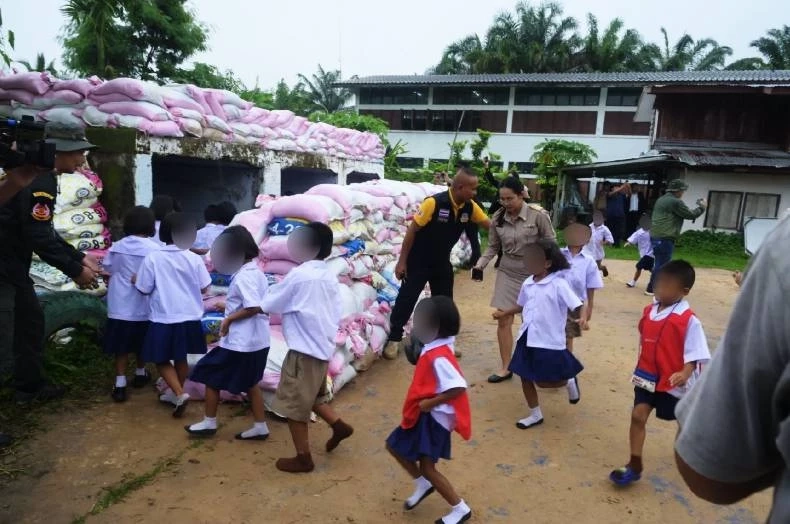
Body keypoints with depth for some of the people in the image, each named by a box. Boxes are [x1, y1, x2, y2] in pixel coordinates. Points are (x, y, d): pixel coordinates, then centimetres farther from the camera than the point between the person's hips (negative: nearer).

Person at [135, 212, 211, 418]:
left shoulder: (153, 258, -10)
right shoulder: (194, 259, -6)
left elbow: (144, 289, -3)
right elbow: (204, 288, 1)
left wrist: (136, 280, 18)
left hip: (164, 319, -3)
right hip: (190, 318, 3)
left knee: (162, 360, 11)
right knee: (181, 358, 19)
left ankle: (180, 393, -4)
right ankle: (176, 393, 31)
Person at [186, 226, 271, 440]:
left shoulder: (243, 276, -20)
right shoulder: (256, 272, 9)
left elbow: (254, 308, -27)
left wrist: (229, 319, -16)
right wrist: (230, 306, 13)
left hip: (240, 342, -9)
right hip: (256, 341, 9)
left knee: (210, 376, 9)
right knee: (250, 382, 18)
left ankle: (209, 423, 23)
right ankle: (260, 426, 22)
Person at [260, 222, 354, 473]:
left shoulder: (299, 275, -18)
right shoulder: (329, 276, 6)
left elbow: (267, 305, -9)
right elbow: (335, 314, 10)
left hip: (304, 350, -8)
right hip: (323, 346, 8)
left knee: (293, 405, 7)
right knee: (313, 395, 29)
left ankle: (303, 458, 17)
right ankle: (339, 425, 27)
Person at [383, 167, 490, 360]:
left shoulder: (470, 207, -9)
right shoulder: (434, 202, -27)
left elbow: (490, 225, 4)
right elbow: (412, 231, -20)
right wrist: (402, 261, -17)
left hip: (442, 261, 6)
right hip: (418, 260, -6)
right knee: (406, 299, 2)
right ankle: (394, 339, 16)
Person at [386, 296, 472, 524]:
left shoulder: (439, 357, -27)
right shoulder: (432, 349, 1)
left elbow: (458, 388, -32)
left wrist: (430, 403, -24)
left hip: (434, 417, -10)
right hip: (422, 415, 10)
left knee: (427, 467, -2)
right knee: (394, 446, 18)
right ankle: (422, 485, 36)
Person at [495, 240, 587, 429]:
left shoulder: (559, 285, -15)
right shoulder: (527, 284, 5)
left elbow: (579, 305, -19)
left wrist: (583, 318, -38)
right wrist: (504, 313, 26)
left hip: (549, 342, -7)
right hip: (527, 339, 7)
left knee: (543, 381, 0)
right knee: (525, 377, 11)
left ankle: (569, 381, 31)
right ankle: (535, 414, 29)